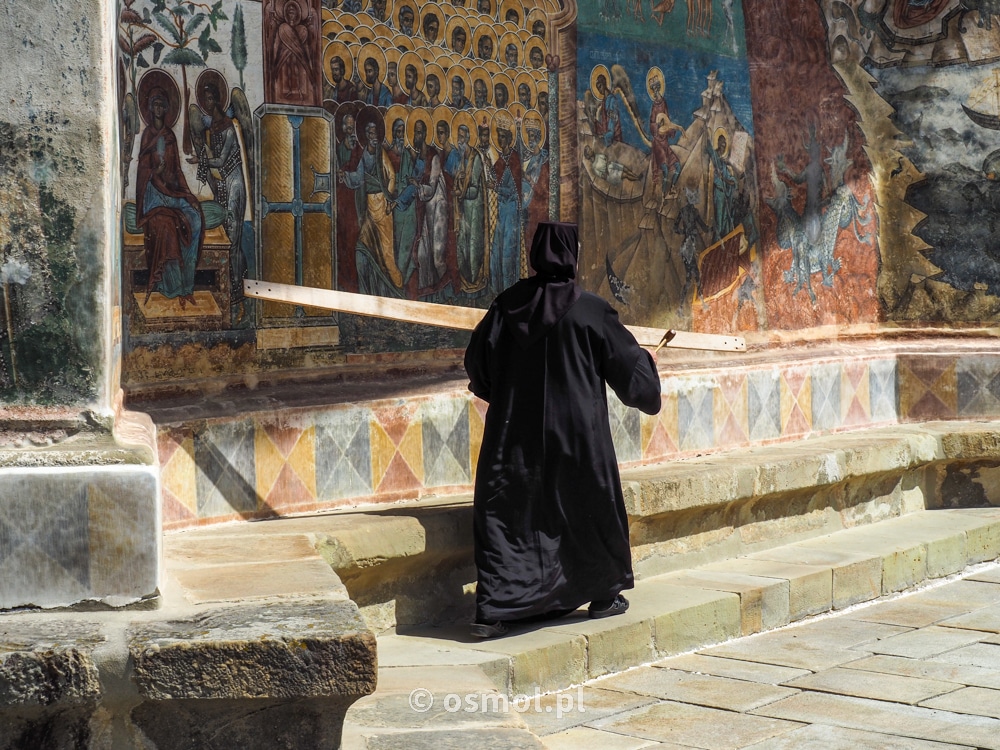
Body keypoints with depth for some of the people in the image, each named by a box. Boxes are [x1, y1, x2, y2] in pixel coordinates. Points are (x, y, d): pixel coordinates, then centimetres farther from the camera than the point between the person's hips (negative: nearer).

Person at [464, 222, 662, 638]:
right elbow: (627, 361, -2)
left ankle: (491, 610, -3)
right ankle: (603, 595, 30)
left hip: (512, 431, 2)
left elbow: (476, 361, 2)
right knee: (592, 508, 17)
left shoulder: (508, 304, -2)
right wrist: (648, 386, 19)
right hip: (576, 432, -2)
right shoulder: (589, 310, -10)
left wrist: (498, 393, 22)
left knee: (506, 513, 5)